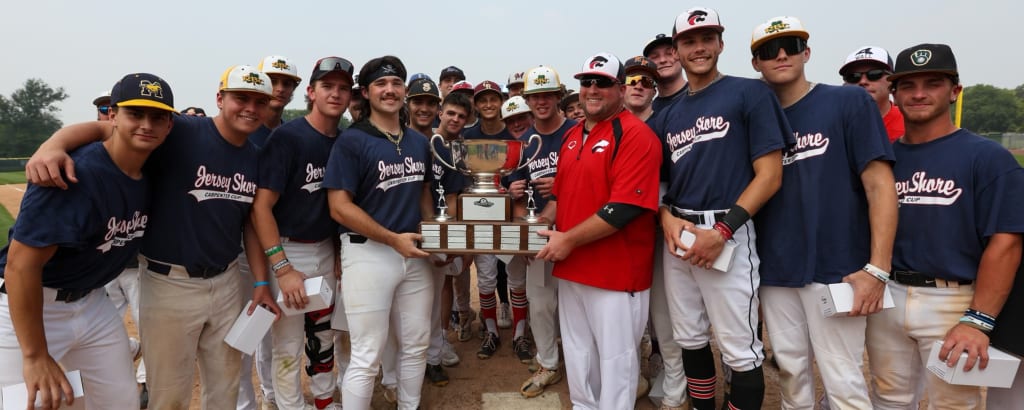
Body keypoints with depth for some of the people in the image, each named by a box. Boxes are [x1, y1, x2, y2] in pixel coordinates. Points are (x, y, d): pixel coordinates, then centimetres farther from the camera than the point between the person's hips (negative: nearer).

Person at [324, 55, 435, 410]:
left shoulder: (420, 142, 10)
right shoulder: (352, 141, -9)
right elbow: (339, 207, -14)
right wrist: (394, 239, -17)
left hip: (414, 254, 6)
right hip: (368, 254, -6)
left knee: (416, 346, 16)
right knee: (367, 357, 0)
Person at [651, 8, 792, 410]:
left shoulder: (749, 93, -3)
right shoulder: (667, 114, 14)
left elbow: (769, 175, -8)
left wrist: (722, 231, -16)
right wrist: (667, 218, -5)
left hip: (728, 235, -5)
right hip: (677, 236, 6)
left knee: (739, 351, -1)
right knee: (689, 340, 15)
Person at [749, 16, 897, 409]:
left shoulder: (848, 102, -2)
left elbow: (879, 184, -8)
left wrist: (877, 268, -15)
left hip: (835, 268, -4)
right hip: (775, 270, 4)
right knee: (790, 368, 13)